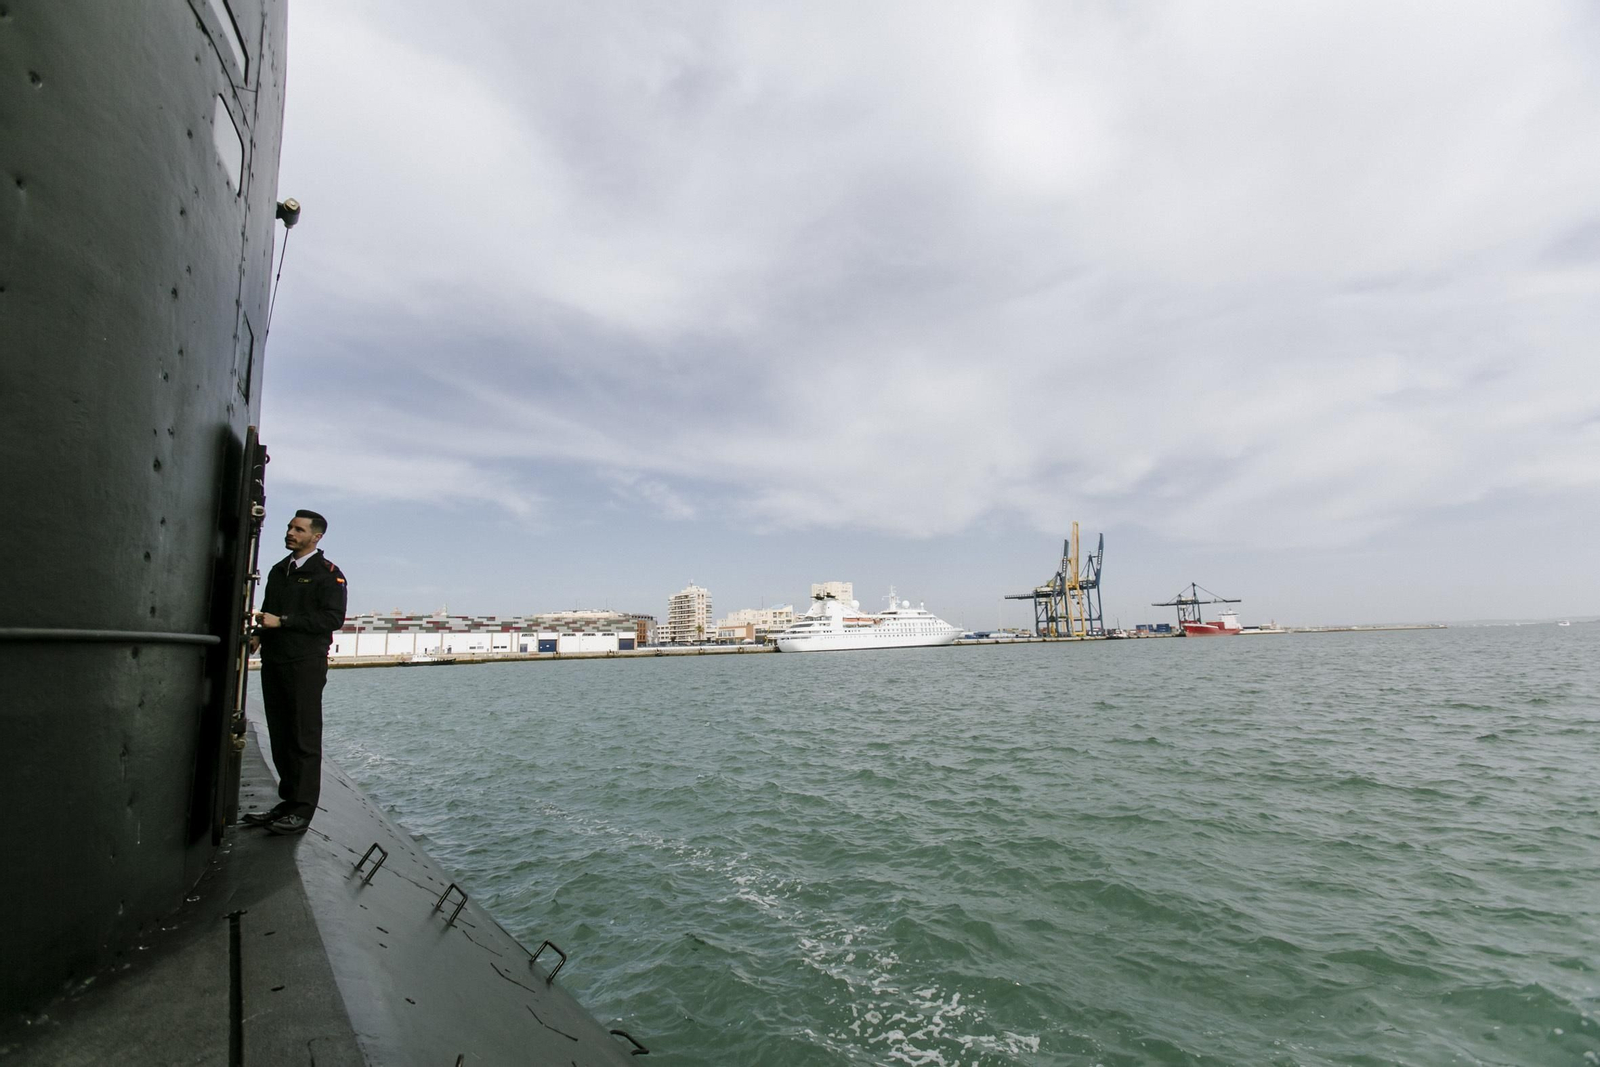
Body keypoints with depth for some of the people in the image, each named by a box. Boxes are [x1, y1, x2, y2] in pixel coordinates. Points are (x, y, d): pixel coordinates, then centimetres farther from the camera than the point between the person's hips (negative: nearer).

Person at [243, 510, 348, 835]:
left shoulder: (328, 573, -4)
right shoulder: (278, 570, 19)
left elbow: (333, 618, -14)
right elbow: (268, 612, 25)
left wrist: (282, 621, -15)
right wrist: (259, 634, 5)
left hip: (306, 664, -7)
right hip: (273, 661, 7)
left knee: (304, 738, -5)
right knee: (280, 736, 10)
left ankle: (303, 810, 0)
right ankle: (288, 801, 19)